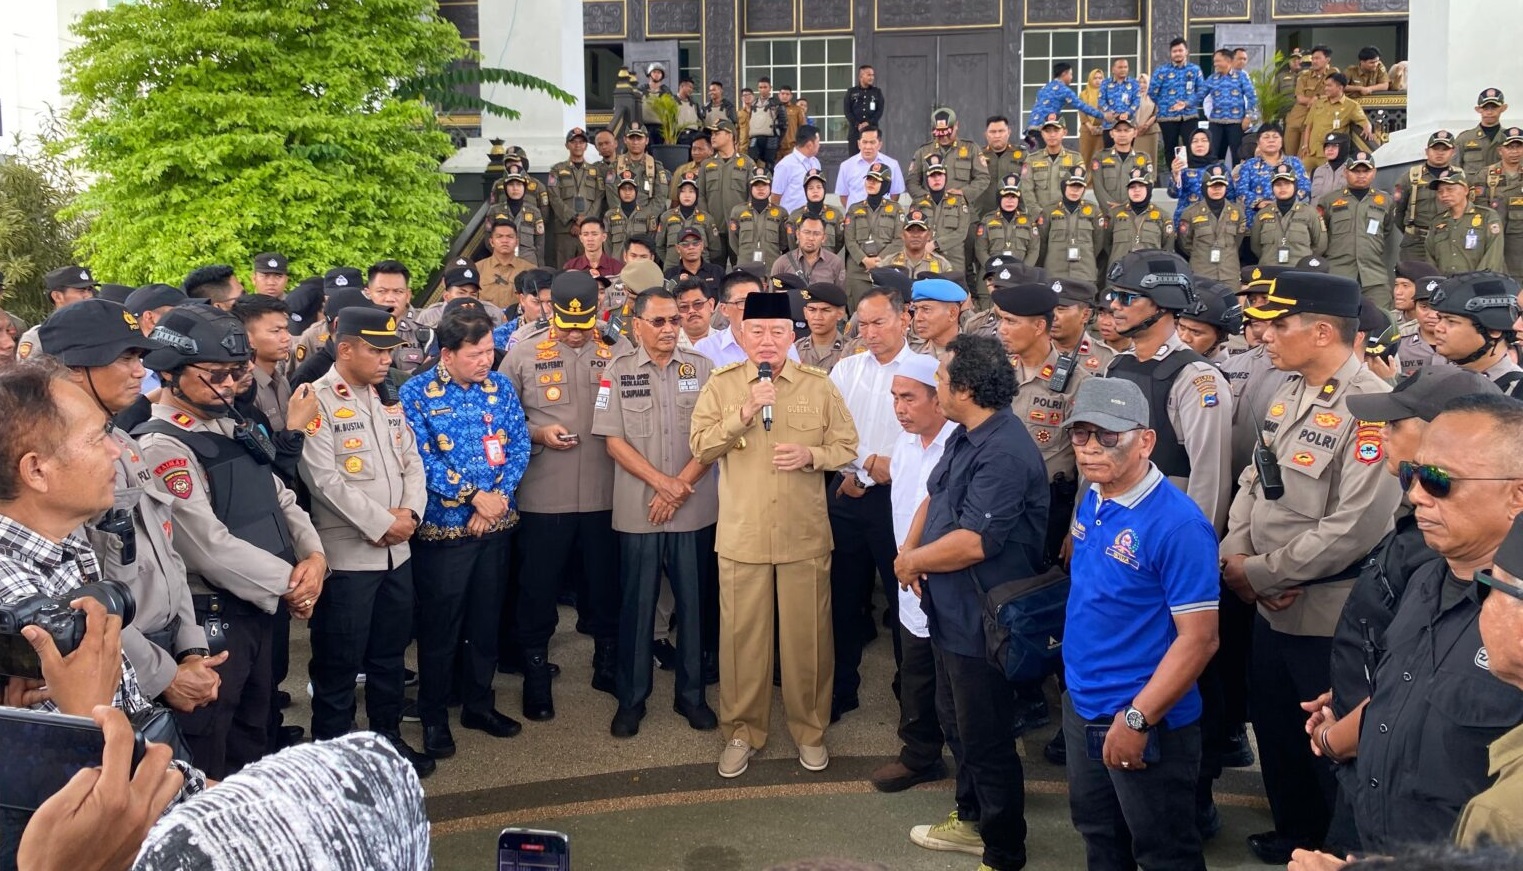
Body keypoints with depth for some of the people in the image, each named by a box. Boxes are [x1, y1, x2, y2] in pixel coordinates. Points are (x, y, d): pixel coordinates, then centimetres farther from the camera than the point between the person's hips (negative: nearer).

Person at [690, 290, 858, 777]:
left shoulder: (819, 386, 3)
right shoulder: (721, 384, 2)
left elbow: (846, 447, 5)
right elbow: (700, 446, -7)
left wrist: (812, 455, -15)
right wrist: (744, 414, -19)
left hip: (805, 534, 0)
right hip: (741, 535, 0)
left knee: (807, 633, 7)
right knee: (742, 633, 6)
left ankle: (810, 729, 24)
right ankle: (742, 731, 21)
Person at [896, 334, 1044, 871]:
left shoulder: (1004, 454, -27)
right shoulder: (965, 436, 6)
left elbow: (973, 542, -31)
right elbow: (933, 499, 14)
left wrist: (913, 561, -16)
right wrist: (909, 551, -5)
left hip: (983, 621, -10)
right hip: (951, 613, 10)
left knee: (985, 740, 4)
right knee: (956, 723, 24)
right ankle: (971, 819, 43)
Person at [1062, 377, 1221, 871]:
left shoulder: (1177, 524, -23)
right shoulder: (1092, 499, 1)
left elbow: (1199, 639, -24)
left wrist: (1137, 719, -23)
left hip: (1147, 722, -7)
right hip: (1082, 706, 8)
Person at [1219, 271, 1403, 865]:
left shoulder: (1373, 408, -20)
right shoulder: (1288, 393, 6)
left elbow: (1354, 528, -25)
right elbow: (1253, 482, 10)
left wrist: (1261, 574, -19)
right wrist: (1234, 556, -6)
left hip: (1328, 615, -8)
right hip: (1271, 606, 8)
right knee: (1274, 727, 22)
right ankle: (1294, 834, 43)